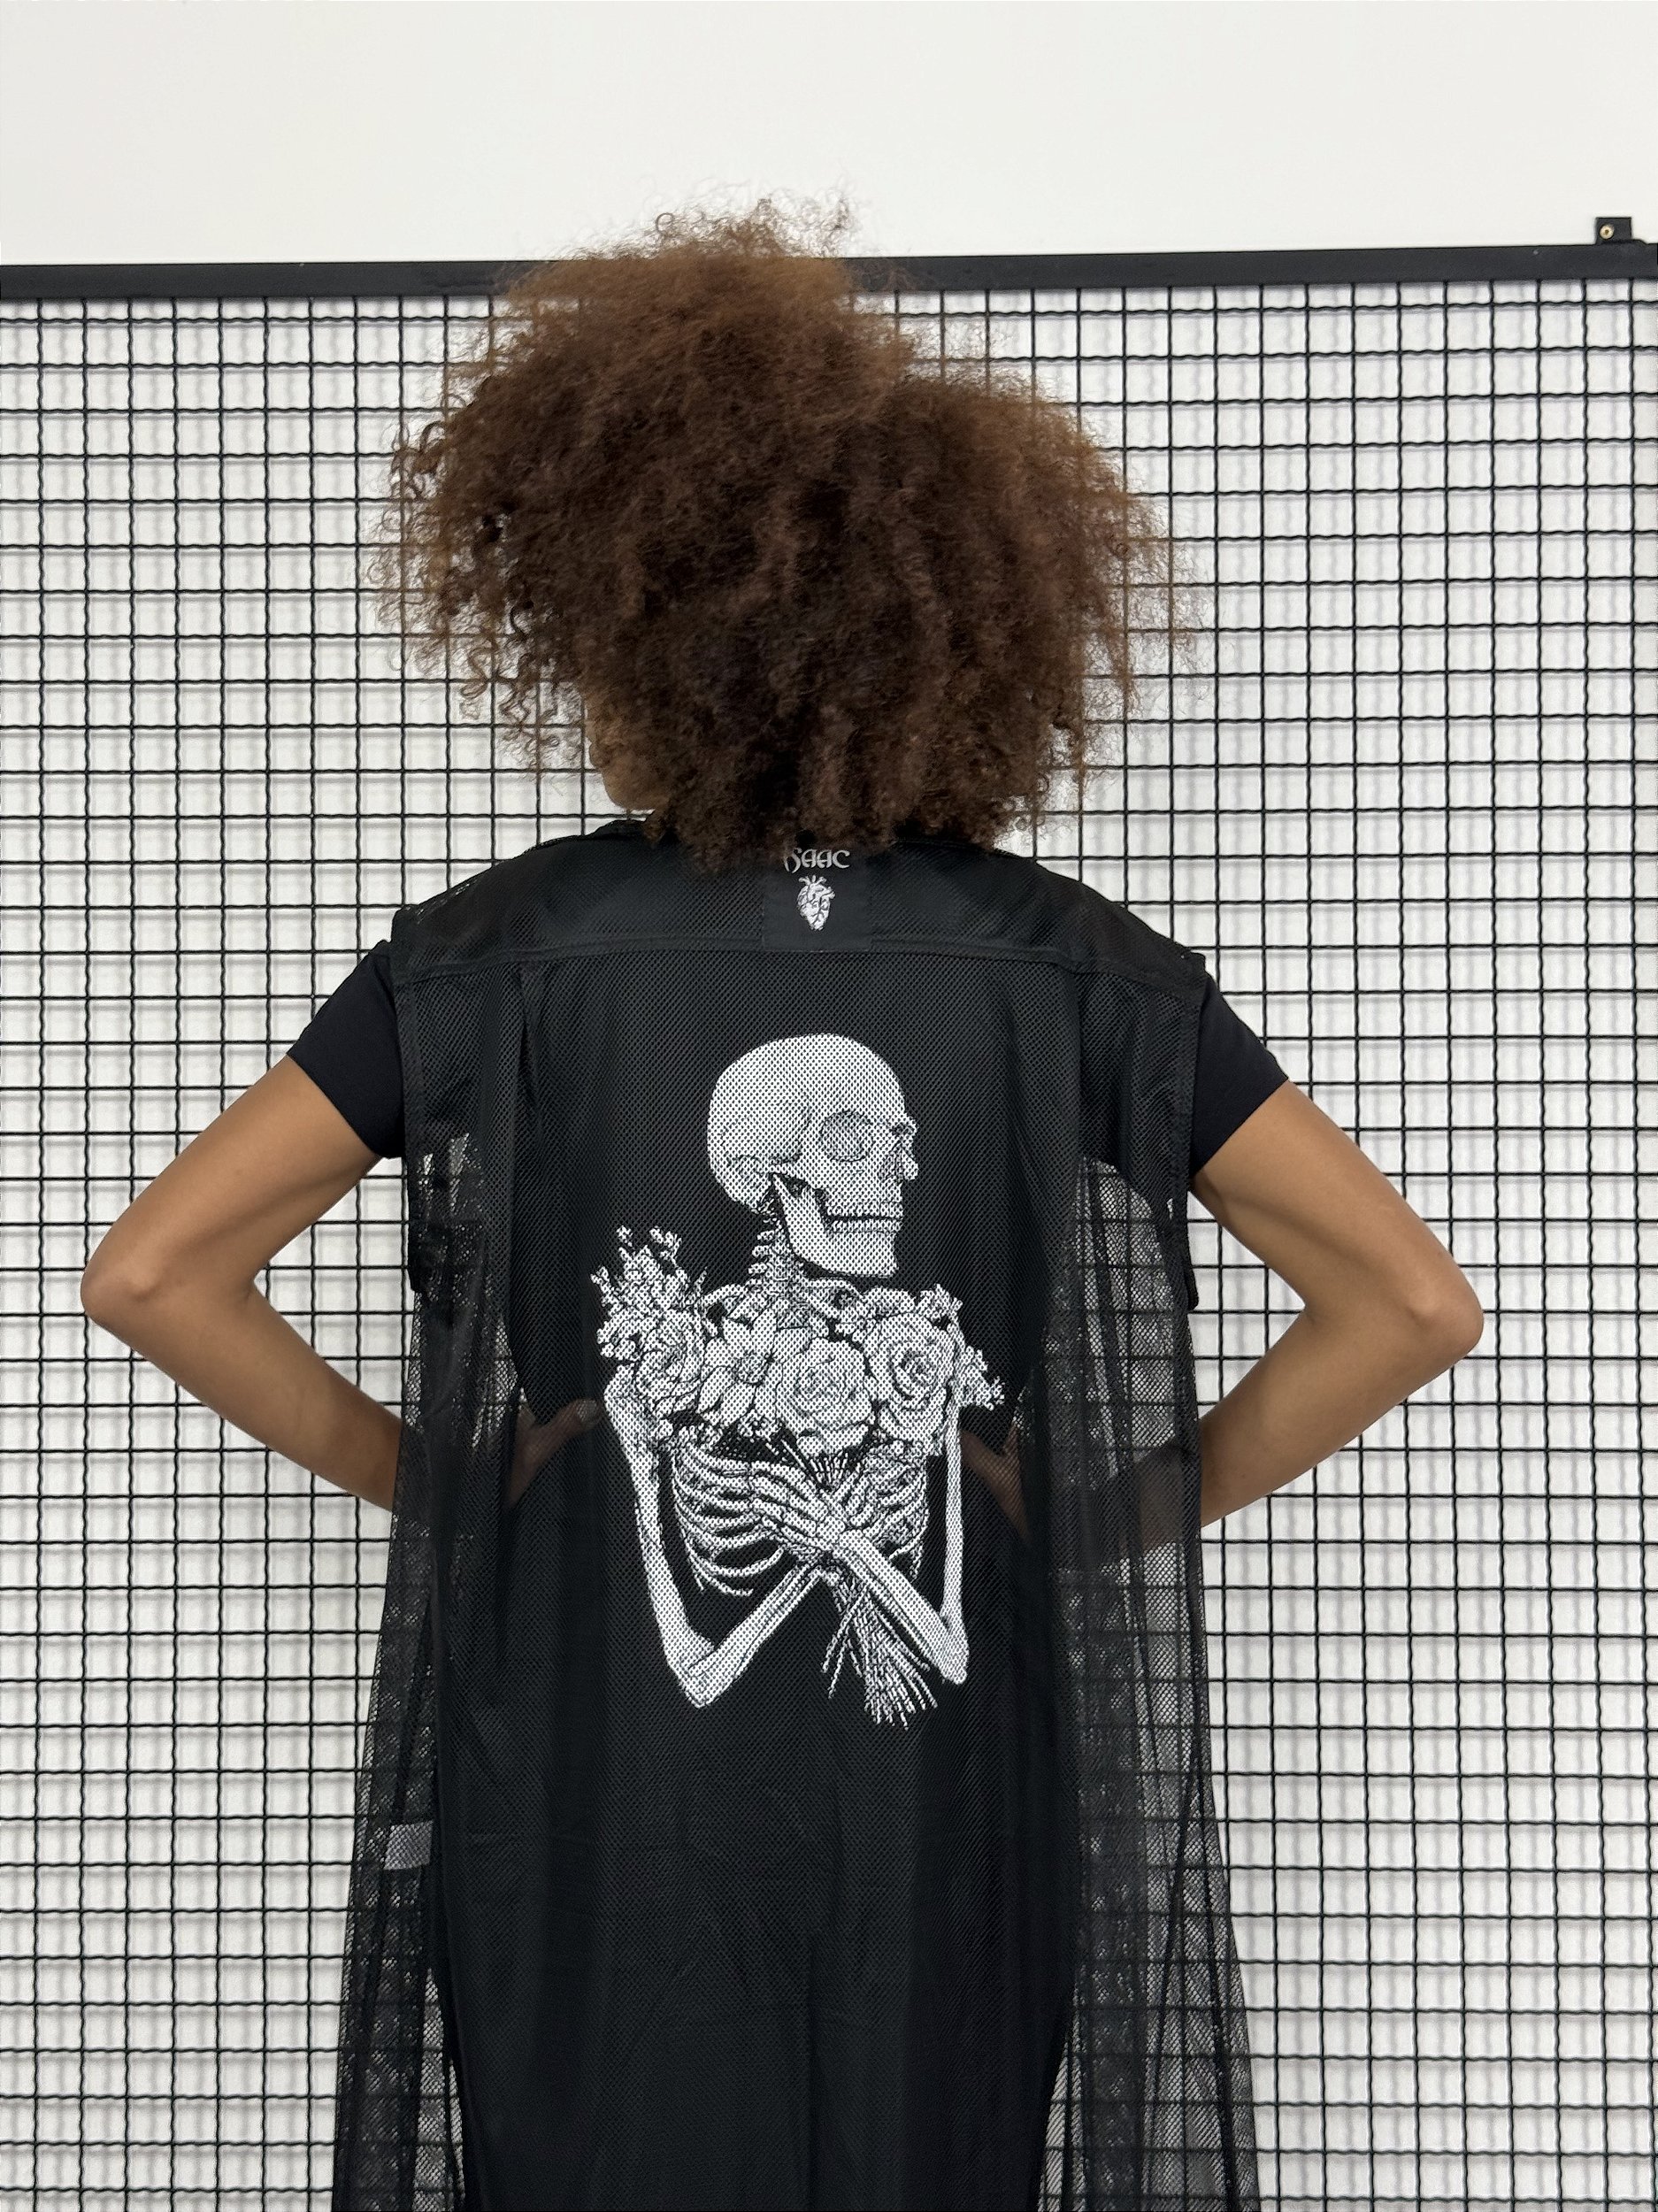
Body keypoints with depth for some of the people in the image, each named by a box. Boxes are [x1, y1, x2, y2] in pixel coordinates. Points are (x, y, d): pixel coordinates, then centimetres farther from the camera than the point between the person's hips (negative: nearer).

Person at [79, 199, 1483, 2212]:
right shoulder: (1067, 965, -5)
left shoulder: (504, 954, -7)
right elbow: (1416, 1301, -5)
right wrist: (1149, 1508, 4)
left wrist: (412, 1472, 5)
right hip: (948, 1832, 1)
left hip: (589, 1839, -1)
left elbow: (145, 1273, -6)